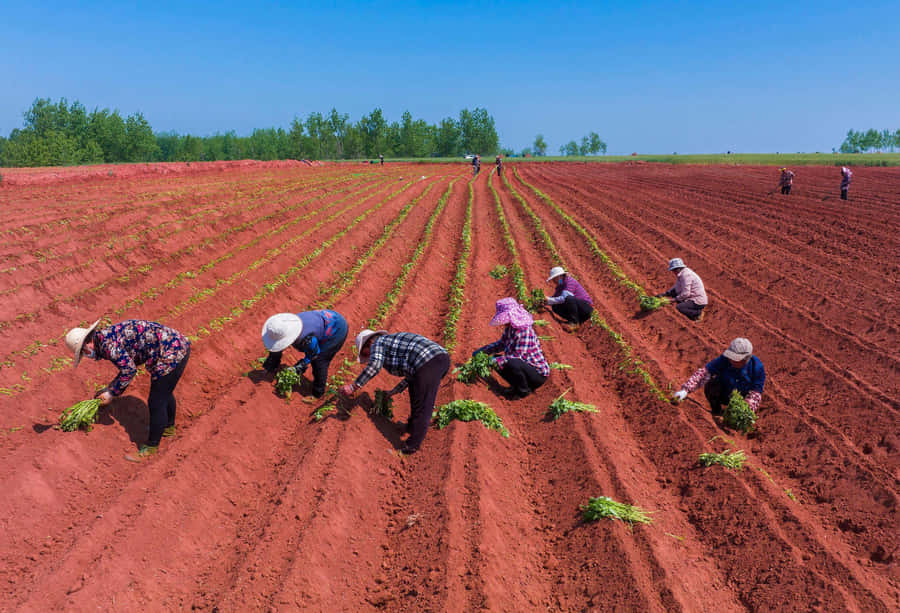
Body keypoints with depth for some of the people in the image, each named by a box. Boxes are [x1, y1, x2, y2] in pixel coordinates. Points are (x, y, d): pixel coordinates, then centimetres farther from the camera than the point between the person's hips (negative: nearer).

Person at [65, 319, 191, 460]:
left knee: (156, 403, 1)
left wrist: (111, 393, -1)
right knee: (164, 392, 30)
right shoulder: (110, 335, 17)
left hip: (171, 355, -11)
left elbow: (129, 370, -12)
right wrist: (110, 388, 19)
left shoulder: (107, 343, -13)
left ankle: (151, 446, 15)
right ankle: (169, 427, 51)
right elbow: (128, 366, 23)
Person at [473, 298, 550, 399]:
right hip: (525, 366, 9)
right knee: (497, 360, 3)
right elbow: (501, 344, 17)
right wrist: (483, 350, 6)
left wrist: (496, 361, -29)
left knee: (512, 363, -34)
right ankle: (516, 387, 13)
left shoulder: (525, 331, -27)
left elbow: (517, 356, -29)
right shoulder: (509, 328, 1)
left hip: (539, 373, -9)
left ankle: (524, 391, -8)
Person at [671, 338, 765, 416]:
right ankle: (716, 411, -3)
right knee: (711, 384, -29)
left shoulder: (757, 366, -23)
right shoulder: (724, 360, -25)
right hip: (723, 395, 0)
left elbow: (755, 391, -17)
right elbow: (704, 372, -32)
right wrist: (685, 390, -45)